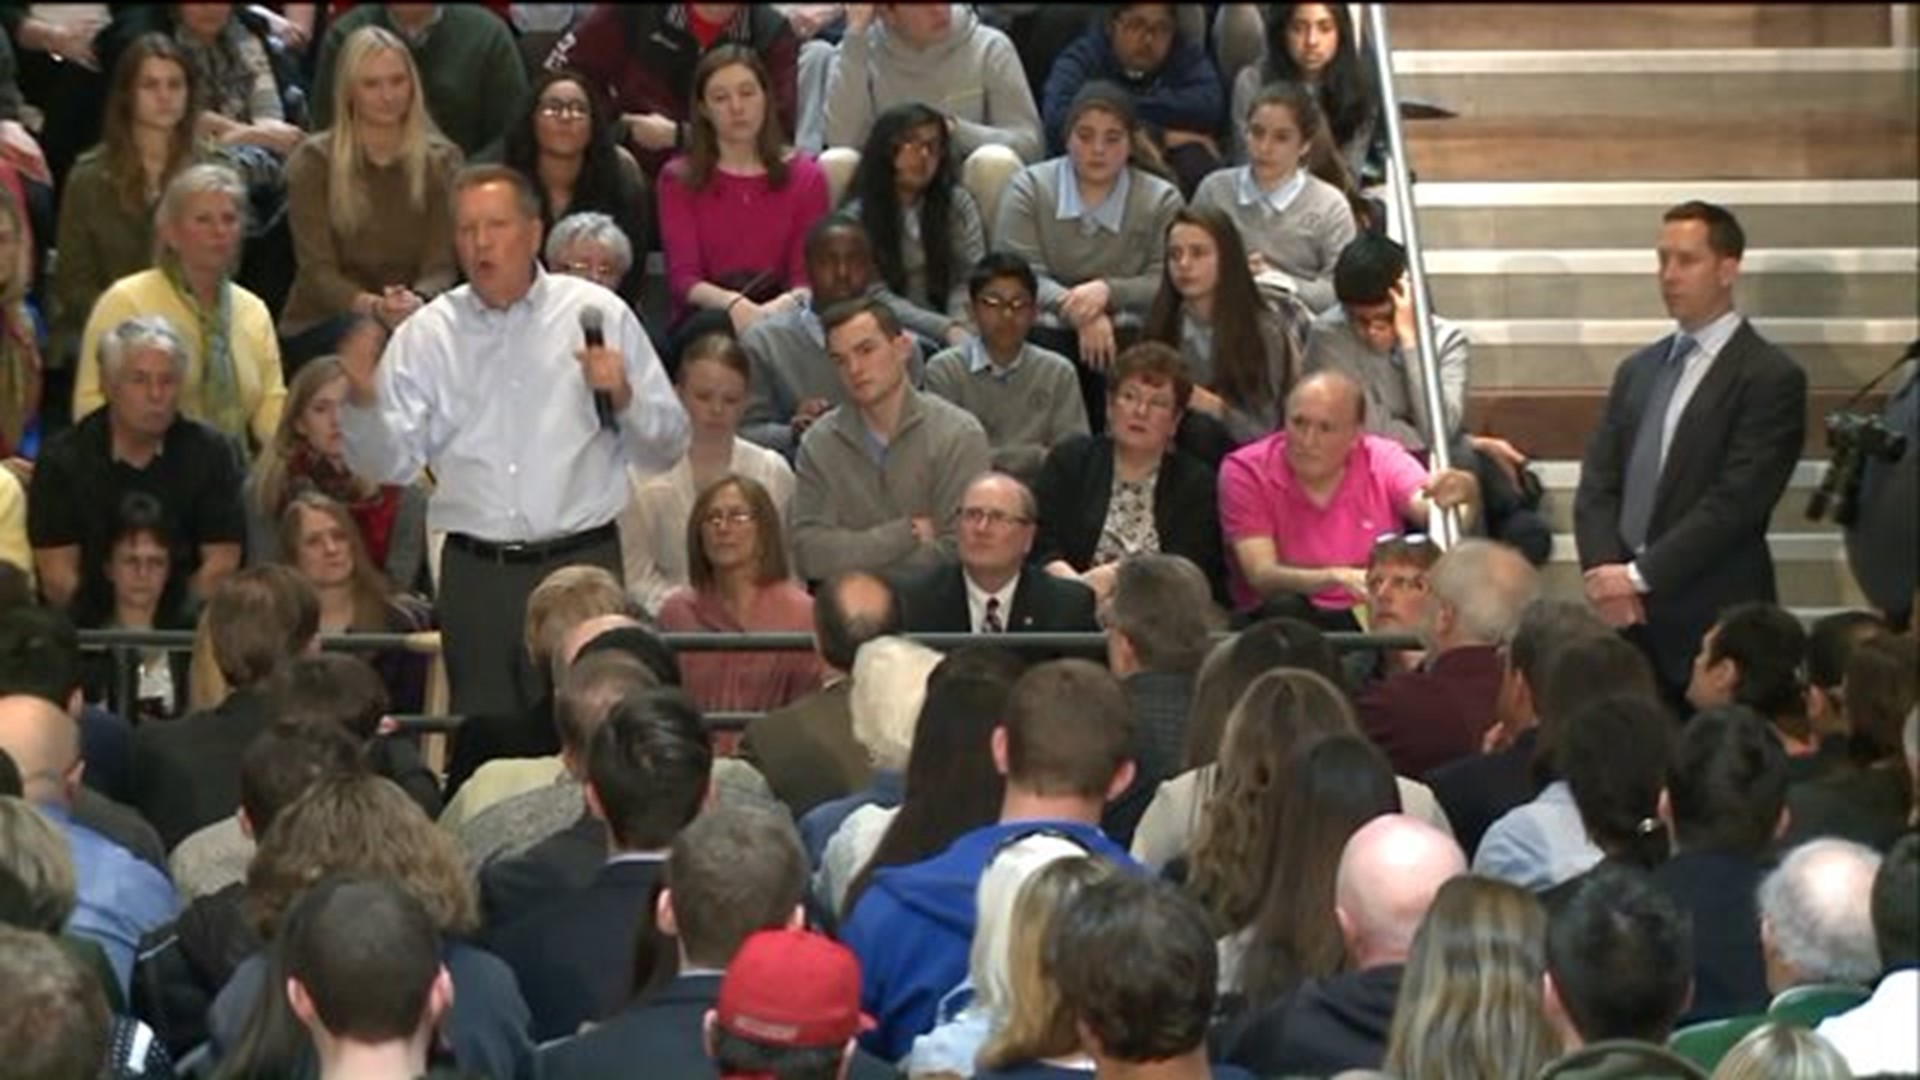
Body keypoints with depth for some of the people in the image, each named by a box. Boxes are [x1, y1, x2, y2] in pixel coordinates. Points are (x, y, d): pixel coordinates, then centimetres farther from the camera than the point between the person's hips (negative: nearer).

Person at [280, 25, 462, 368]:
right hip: (318, 325, -2)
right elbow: (317, 271, -8)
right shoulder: (314, 160, 0)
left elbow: (440, 266, -1)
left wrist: (417, 301, -27)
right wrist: (372, 306, -29)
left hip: (412, 318, 2)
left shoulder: (441, 161, 7)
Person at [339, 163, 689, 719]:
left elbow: (668, 444, 3)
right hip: (475, 573, 2)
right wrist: (363, 398, -16)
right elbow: (388, 463, 1)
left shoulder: (597, 314, 3)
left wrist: (622, 397, -15)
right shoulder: (427, 334, 7)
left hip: (582, 565, -2)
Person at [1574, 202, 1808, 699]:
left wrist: (1640, 576, -14)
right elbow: (1597, 485, 11)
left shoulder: (1771, 378, -5)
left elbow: (1734, 502, -13)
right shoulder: (1639, 370, 16)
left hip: (1713, 621, -5)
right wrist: (1606, 574, -7)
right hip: (1626, 617, 5)